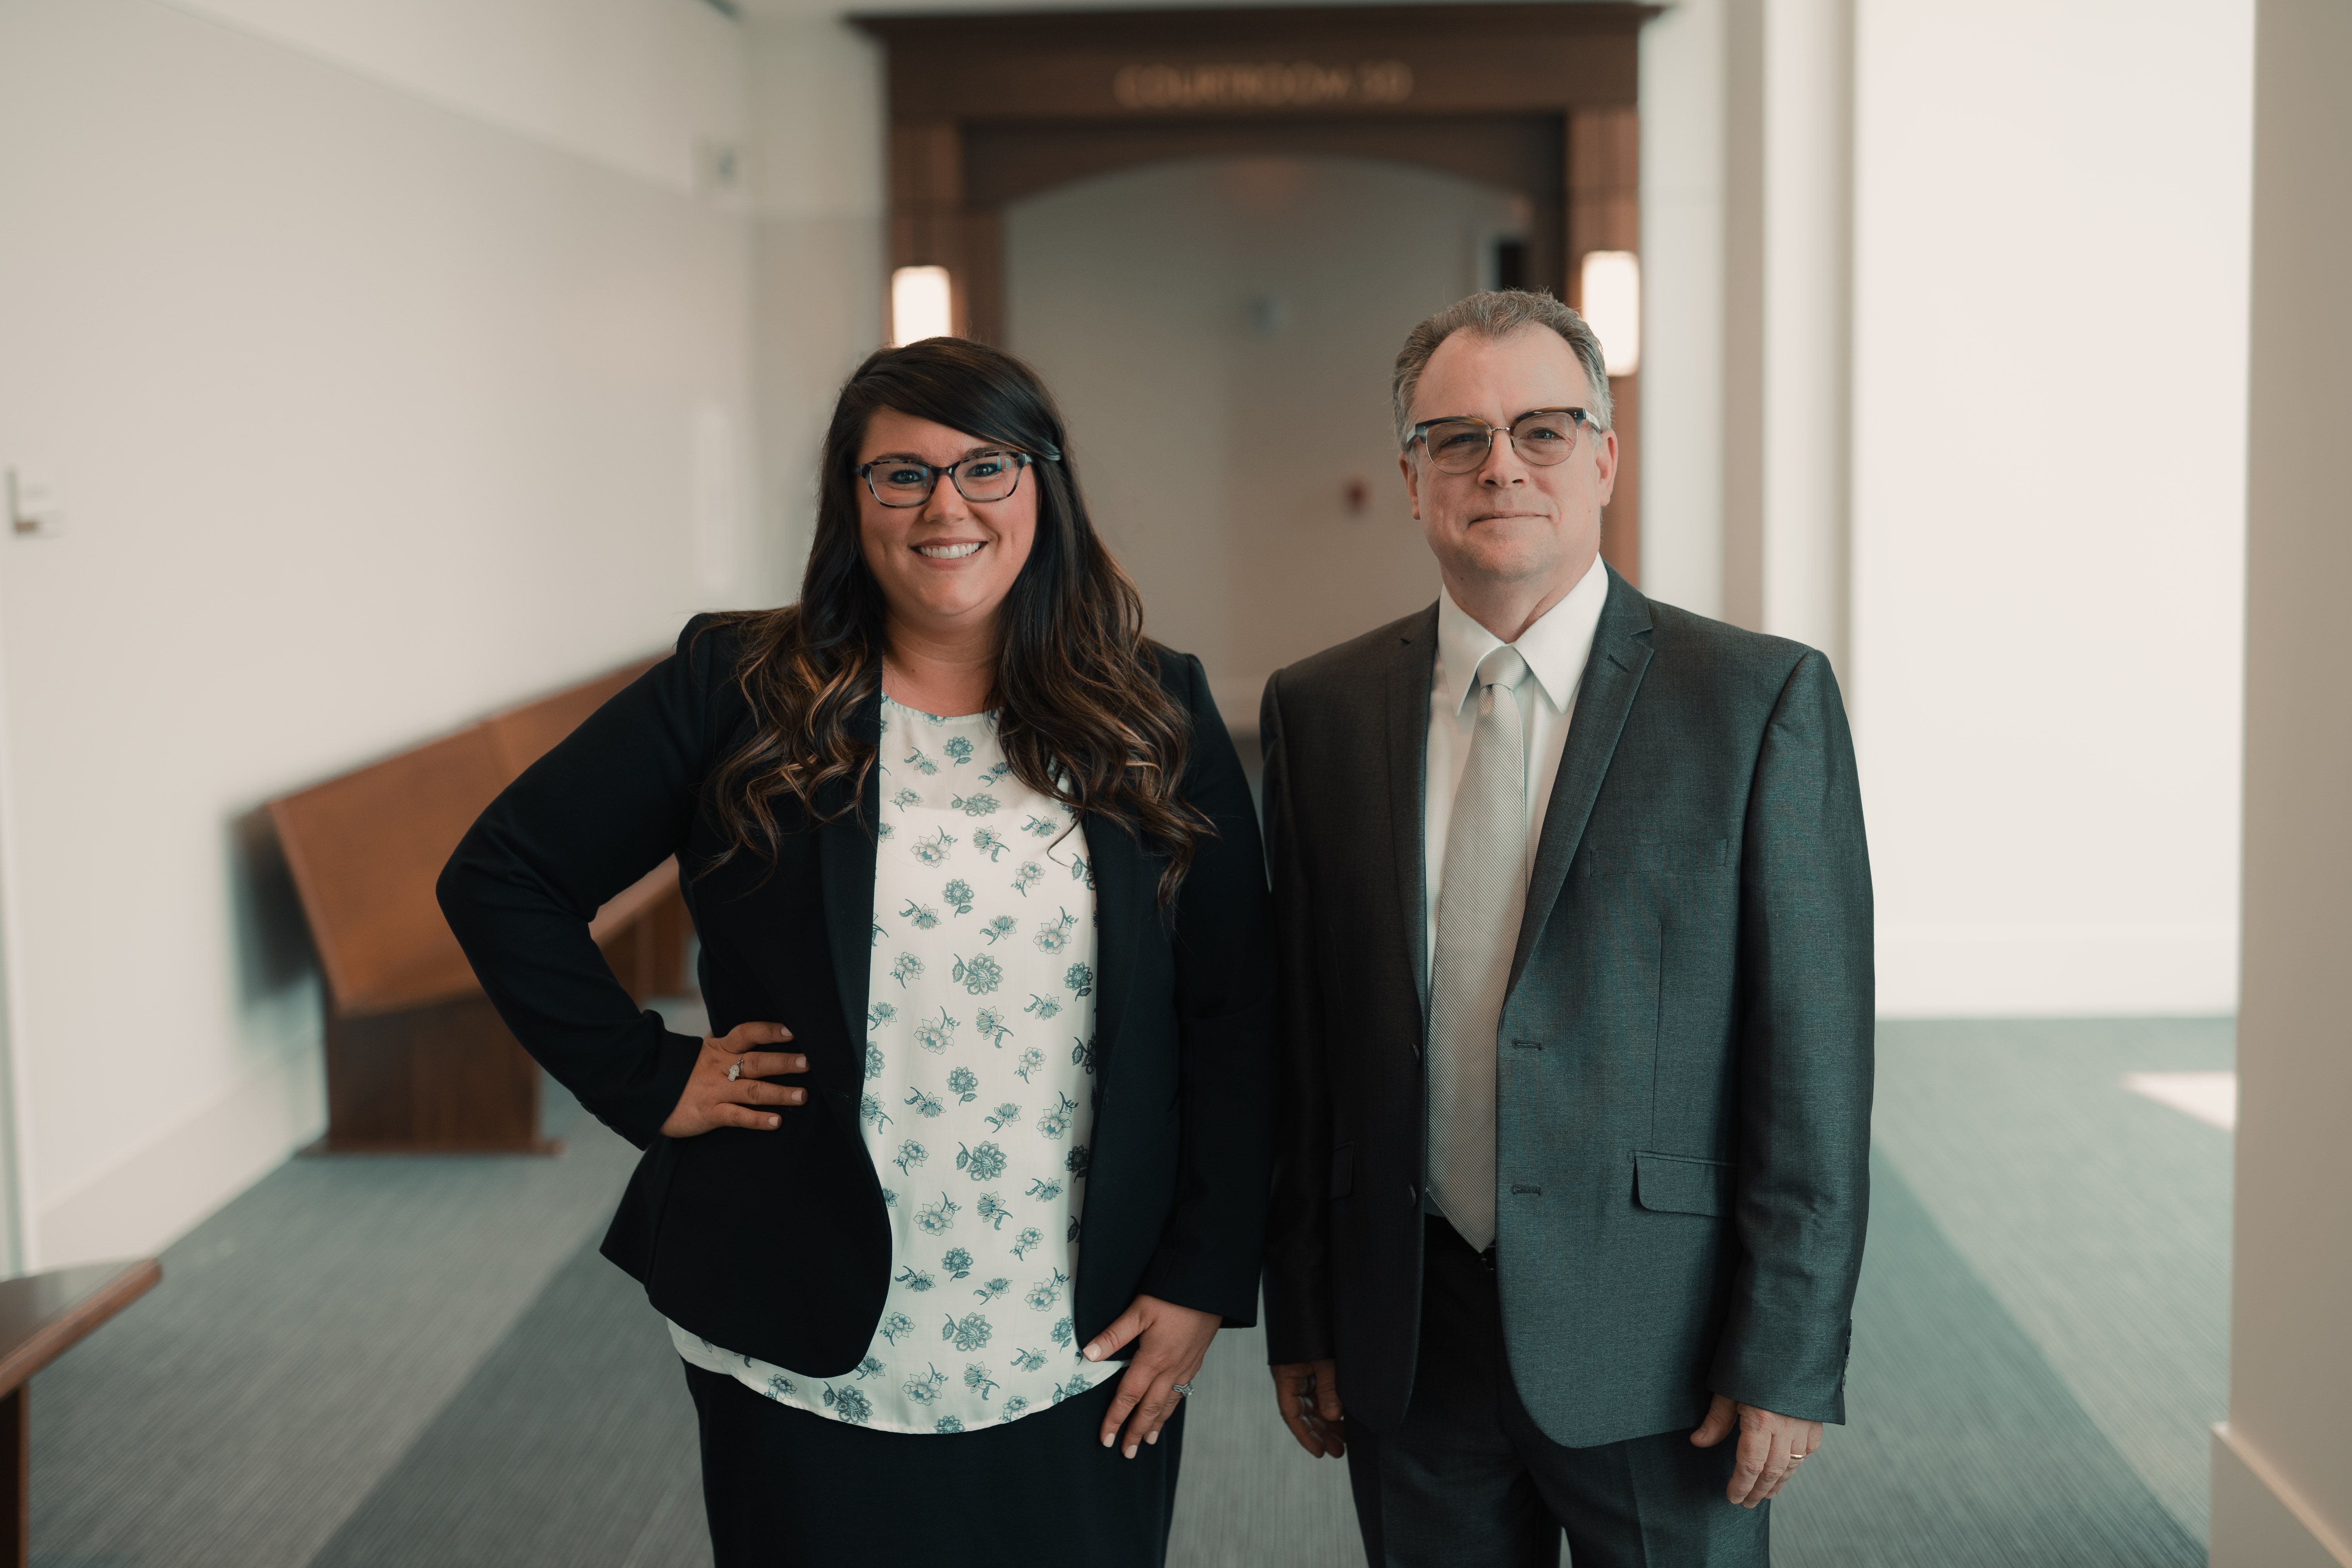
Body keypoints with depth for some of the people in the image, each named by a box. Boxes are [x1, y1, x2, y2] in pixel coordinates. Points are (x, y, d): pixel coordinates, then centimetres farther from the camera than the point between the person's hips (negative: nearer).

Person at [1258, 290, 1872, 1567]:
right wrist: (1297, 1316, 6)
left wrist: (1787, 1357, -9)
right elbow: (1300, 1030, 6)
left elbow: (1814, 1051, -7)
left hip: (1657, 1340, -2)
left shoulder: (1762, 699, -6)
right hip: (1407, 1337, 3)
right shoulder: (1319, 710, 3)